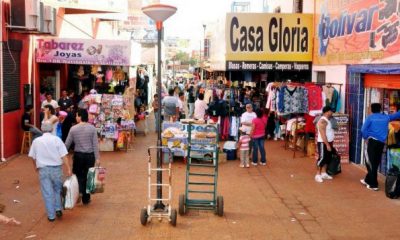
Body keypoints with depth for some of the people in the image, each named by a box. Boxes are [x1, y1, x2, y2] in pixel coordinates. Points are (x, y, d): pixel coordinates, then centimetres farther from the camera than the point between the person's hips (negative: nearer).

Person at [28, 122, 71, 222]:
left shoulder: (36, 141, 2)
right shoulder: (56, 139, -4)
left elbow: (33, 157, 9)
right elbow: (64, 156, -9)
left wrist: (36, 167, 26)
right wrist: (68, 169, -8)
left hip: (43, 169, 1)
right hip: (56, 168, -1)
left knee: (47, 192, 6)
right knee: (57, 189, 20)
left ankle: (51, 215, 9)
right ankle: (58, 209, 14)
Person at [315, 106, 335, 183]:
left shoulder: (327, 120, 13)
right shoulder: (322, 121, -19)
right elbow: (323, 134, -23)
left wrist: (330, 143, 19)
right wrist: (327, 145, -24)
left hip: (328, 142, 10)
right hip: (323, 143, -10)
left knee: (327, 158, 13)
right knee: (322, 158, -7)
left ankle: (323, 173, 22)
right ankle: (318, 175, -1)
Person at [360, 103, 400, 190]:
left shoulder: (370, 117, -2)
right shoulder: (386, 117, 8)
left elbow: (363, 129, -11)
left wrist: (366, 138, 5)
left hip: (372, 141, -4)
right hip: (381, 143, 4)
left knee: (370, 162, 0)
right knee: (376, 163, 15)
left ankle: (373, 185, -2)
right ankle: (368, 180, 29)